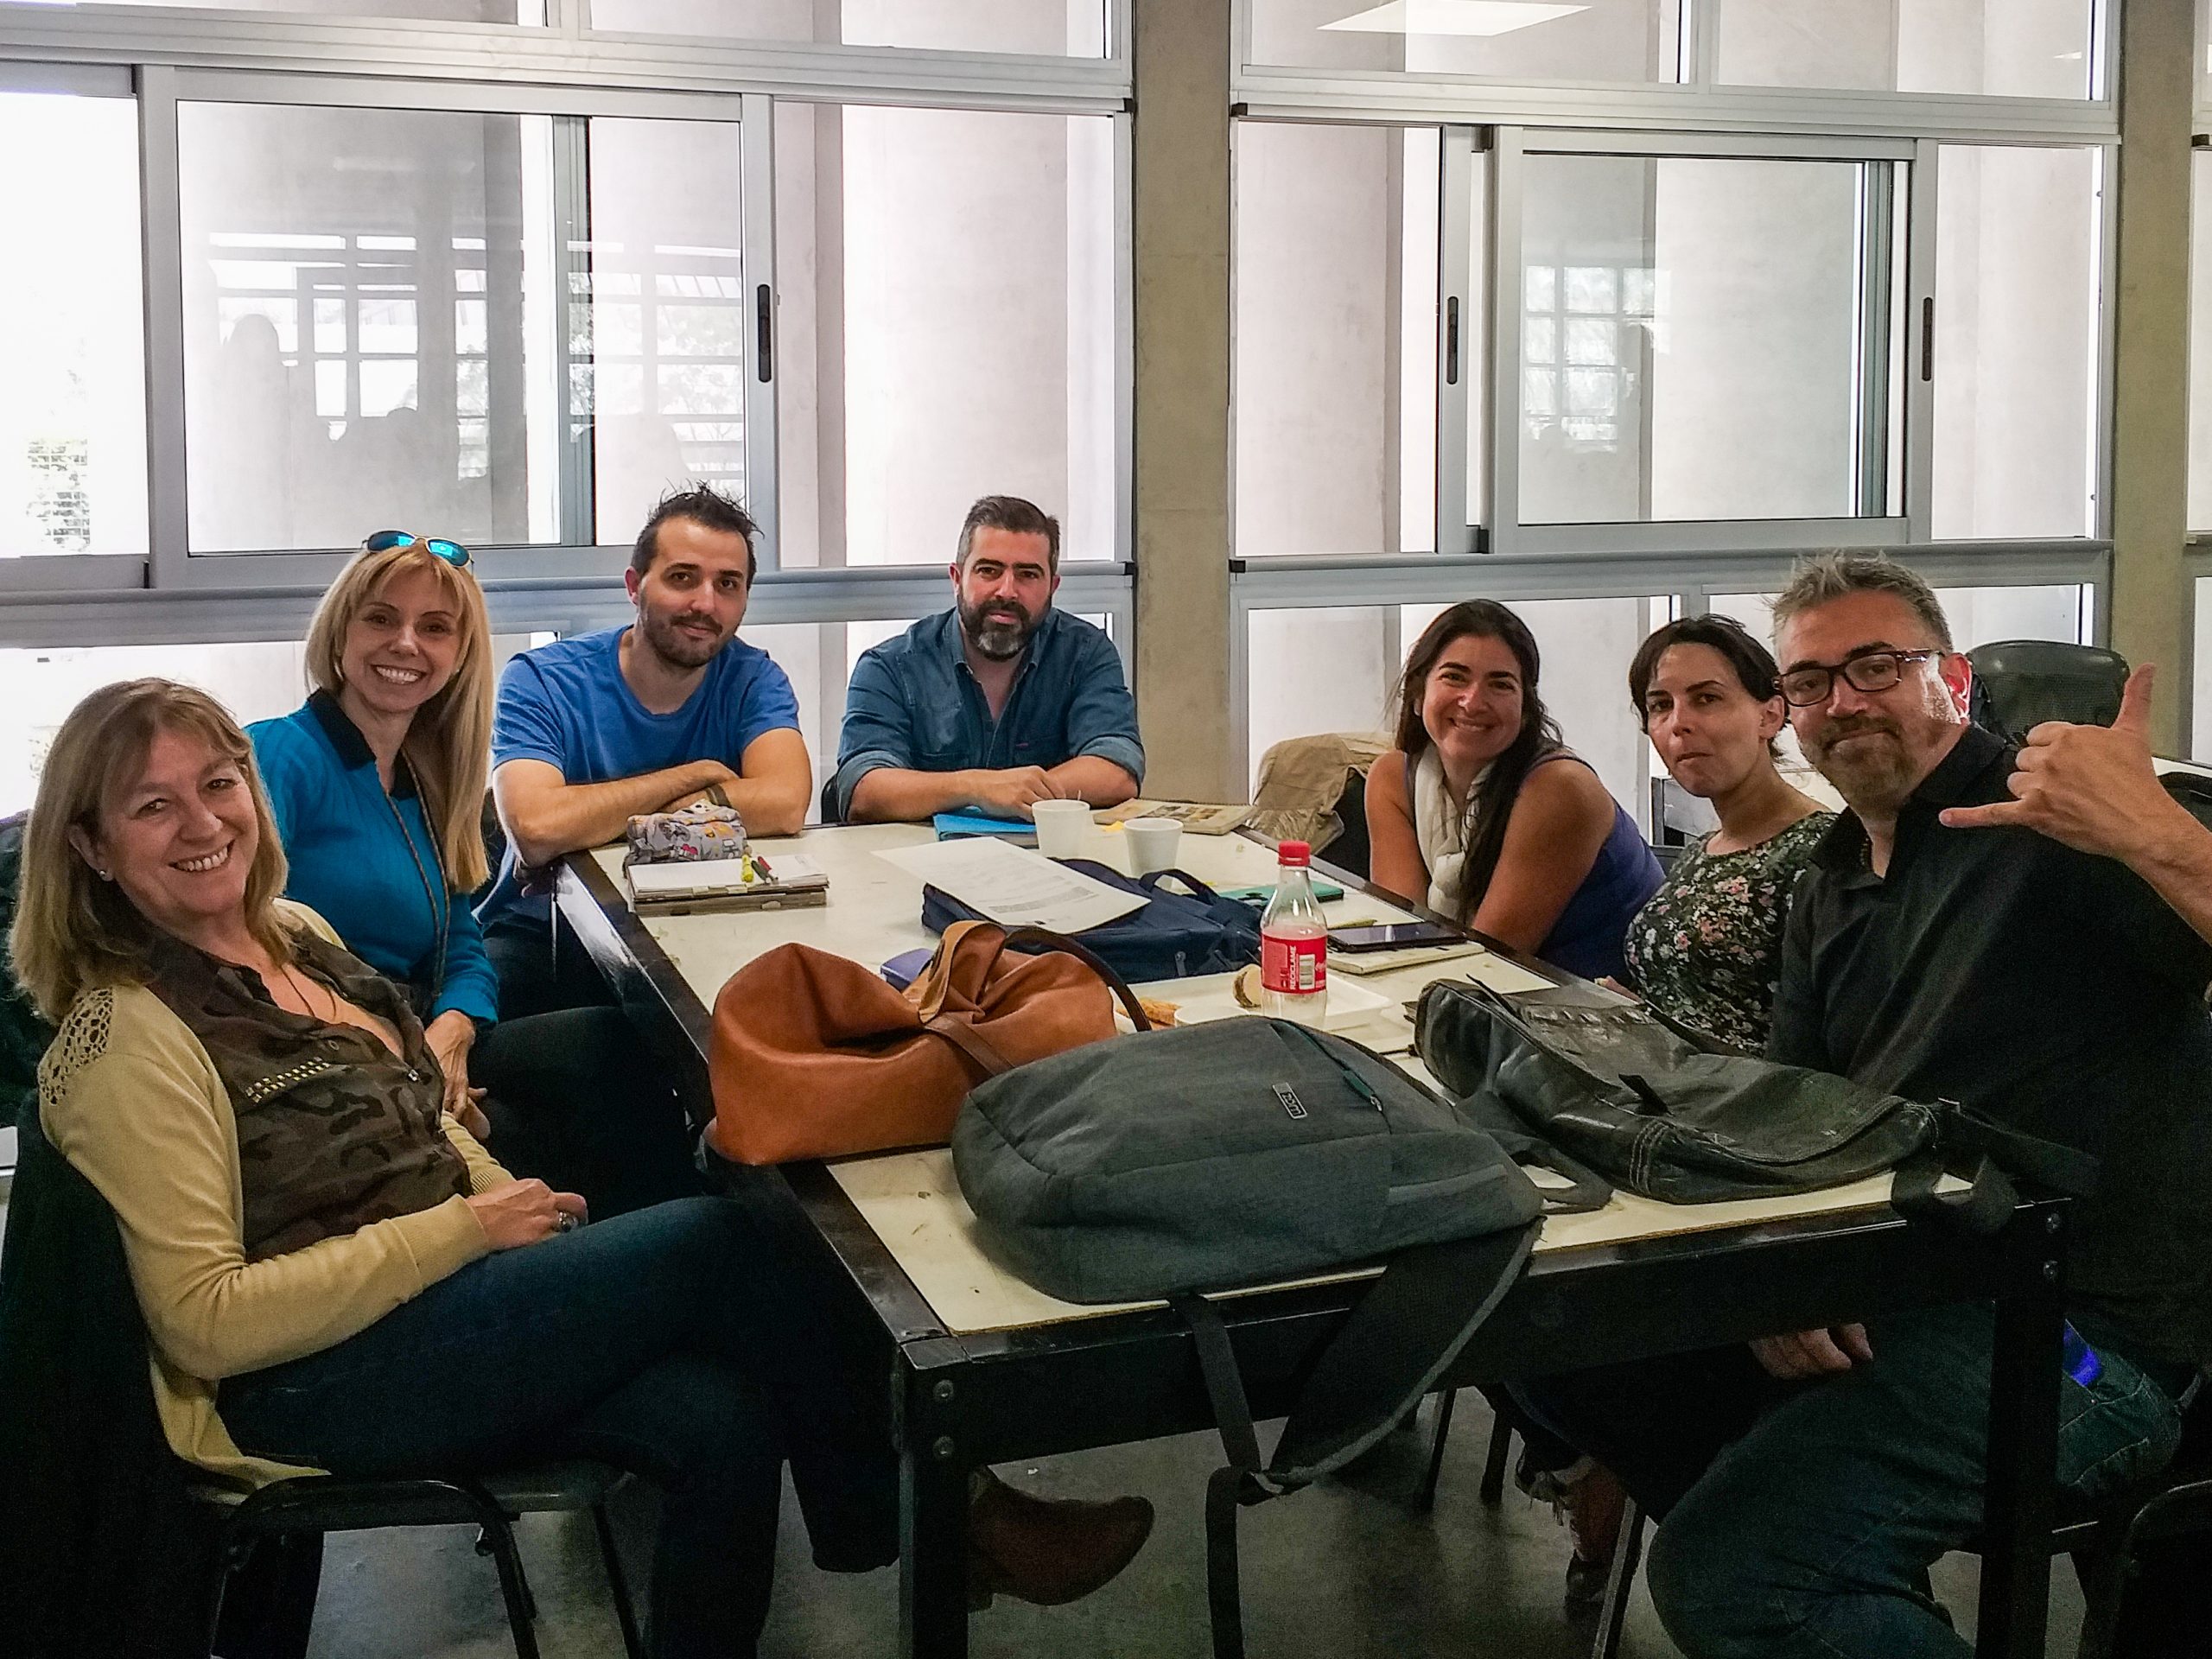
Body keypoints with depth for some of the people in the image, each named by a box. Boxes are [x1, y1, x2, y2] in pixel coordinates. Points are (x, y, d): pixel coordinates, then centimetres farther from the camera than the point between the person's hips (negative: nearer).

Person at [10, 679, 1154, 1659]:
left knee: (720, 1424, -21)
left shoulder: (294, 936, 10)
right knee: (746, 1236, -19)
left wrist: (507, 1196, 1)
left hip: (433, 1300, 7)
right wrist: (464, 1230, -17)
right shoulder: (127, 1038, -14)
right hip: (316, 1382, -7)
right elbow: (207, 1323, -18)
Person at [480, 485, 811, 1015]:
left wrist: (610, 815, -20)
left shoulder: (753, 680, -1)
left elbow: (785, 805, -21)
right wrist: (696, 775, -17)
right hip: (540, 936, -3)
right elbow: (535, 829, -27)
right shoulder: (540, 682, -9)